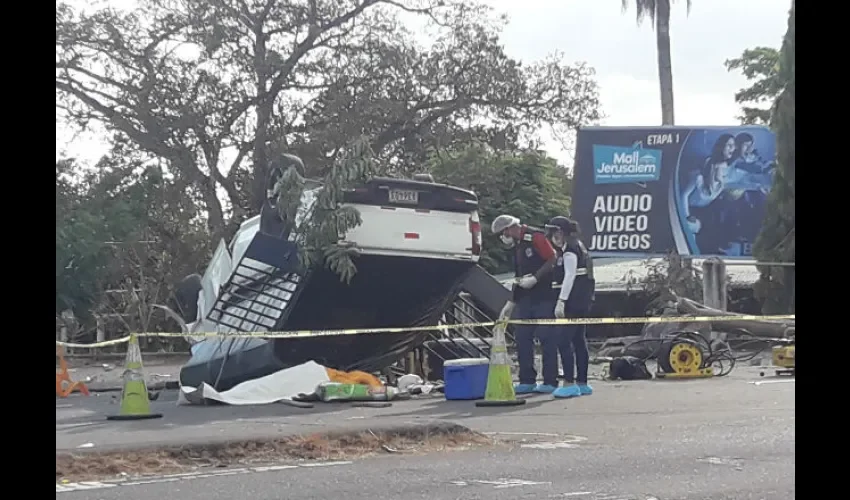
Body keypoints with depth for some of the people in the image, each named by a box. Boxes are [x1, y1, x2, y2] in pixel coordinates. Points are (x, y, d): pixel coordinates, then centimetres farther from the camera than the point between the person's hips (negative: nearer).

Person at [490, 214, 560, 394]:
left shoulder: (535, 237, -9)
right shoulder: (517, 246, 18)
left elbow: (553, 260, -17)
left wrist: (535, 279, -19)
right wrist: (511, 303, 20)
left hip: (544, 297, -9)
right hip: (526, 298, 9)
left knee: (546, 338, -5)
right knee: (522, 337, 6)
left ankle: (550, 382, -1)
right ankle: (527, 381, 13)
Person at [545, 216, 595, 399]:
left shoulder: (569, 249, -11)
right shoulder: (579, 246, 19)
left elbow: (570, 277, -18)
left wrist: (561, 301, -21)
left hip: (574, 301, -10)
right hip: (583, 301, 10)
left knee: (564, 341, -10)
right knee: (579, 341, 12)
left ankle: (570, 383, -13)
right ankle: (582, 383, 16)